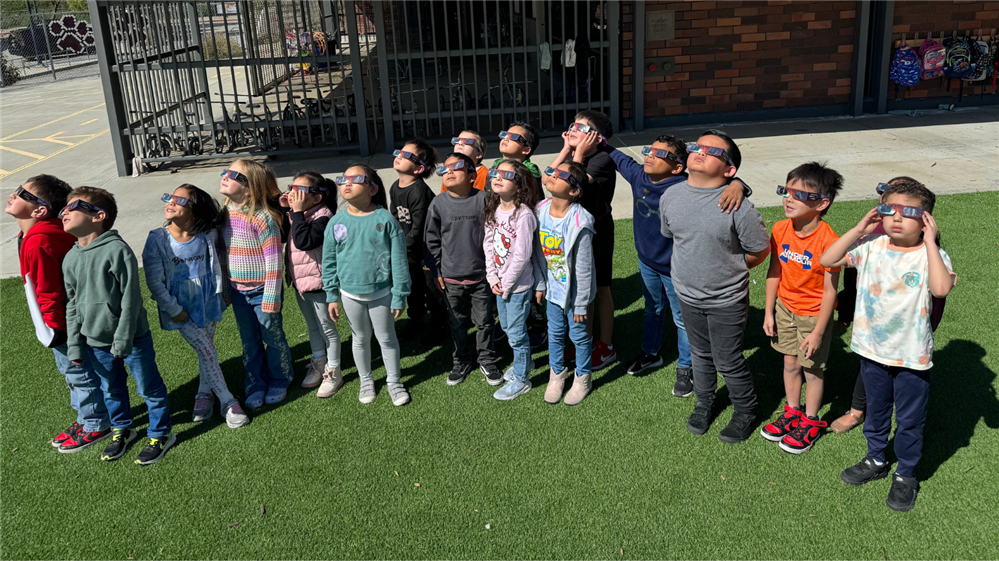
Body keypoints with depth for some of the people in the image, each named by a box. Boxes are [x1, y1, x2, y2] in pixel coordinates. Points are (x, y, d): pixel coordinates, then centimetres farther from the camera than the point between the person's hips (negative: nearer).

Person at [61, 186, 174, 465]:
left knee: (149, 387, 7)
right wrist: (74, 345, 7)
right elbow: (71, 304, 9)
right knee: (111, 389, 21)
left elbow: (131, 297, -17)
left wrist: (123, 338, -17)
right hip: (96, 342, 6)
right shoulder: (70, 259, 2)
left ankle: (160, 434, 24)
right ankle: (122, 428, 42)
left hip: (132, 338, -6)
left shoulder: (117, 250, -17)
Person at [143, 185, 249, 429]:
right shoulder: (157, 240, -15)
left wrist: (223, 291, 12)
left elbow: (219, 262, 9)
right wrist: (173, 309, -10)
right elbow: (154, 280, -11)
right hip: (182, 309, -3)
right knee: (208, 353, -4)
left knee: (207, 351, 13)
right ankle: (228, 402, 9)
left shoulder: (208, 235, -9)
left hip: (208, 302, 3)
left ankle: (204, 395, 36)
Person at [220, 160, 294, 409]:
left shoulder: (262, 217, -20)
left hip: (261, 290, -6)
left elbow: (274, 261, -18)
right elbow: (223, 252, 12)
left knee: (272, 337, 10)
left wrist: (271, 298, -17)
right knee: (249, 341, 16)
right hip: (238, 291, 6)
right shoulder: (226, 212, 1)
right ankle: (255, 385, 31)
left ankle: (279, 382, 30)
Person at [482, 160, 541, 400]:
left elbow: (522, 255, -22)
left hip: (518, 284, -8)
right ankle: (524, 362, 44)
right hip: (500, 282, 8)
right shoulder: (493, 210, 1)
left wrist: (506, 284, -15)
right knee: (506, 327, 22)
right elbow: (488, 245, 5)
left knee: (516, 333, 3)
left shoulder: (523, 214, -22)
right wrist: (493, 278, -2)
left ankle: (521, 379, 21)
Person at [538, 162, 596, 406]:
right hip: (553, 288, 5)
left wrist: (581, 304, -14)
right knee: (555, 333, 20)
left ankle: (582, 378, 35)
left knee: (578, 334, 12)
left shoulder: (579, 223, -27)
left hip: (574, 291, -5)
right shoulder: (540, 211, -7)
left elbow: (584, 268, -20)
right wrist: (540, 284, 11)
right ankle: (557, 373, 43)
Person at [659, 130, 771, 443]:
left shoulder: (737, 206, -23)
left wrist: (728, 270, 0)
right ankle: (704, 404, 47)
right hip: (687, 294, 5)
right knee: (700, 354, 23)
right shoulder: (670, 197, -7)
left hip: (727, 300, -4)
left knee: (728, 362, 9)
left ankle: (745, 412, 34)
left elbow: (760, 251, -11)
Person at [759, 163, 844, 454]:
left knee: (812, 370, 11)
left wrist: (818, 332, -16)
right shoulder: (780, 230, -9)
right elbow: (774, 272, 2)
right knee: (790, 363, 20)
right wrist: (769, 312, 5)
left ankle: (811, 421, 31)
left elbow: (830, 290, -20)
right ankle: (793, 411, 40)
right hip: (785, 308, 5)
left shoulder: (828, 241, -26)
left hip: (813, 314, -5)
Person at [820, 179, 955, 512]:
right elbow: (827, 260, -9)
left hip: (912, 356, -3)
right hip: (873, 349, 3)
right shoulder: (871, 246, -5)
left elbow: (941, 288, -34)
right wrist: (859, 230, -14)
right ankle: (876, 460, 45)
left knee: (909, 419, 13)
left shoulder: (931, 255, -15)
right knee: (876, 409, 23)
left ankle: (905, 476, 33)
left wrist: (930, 241, -29)